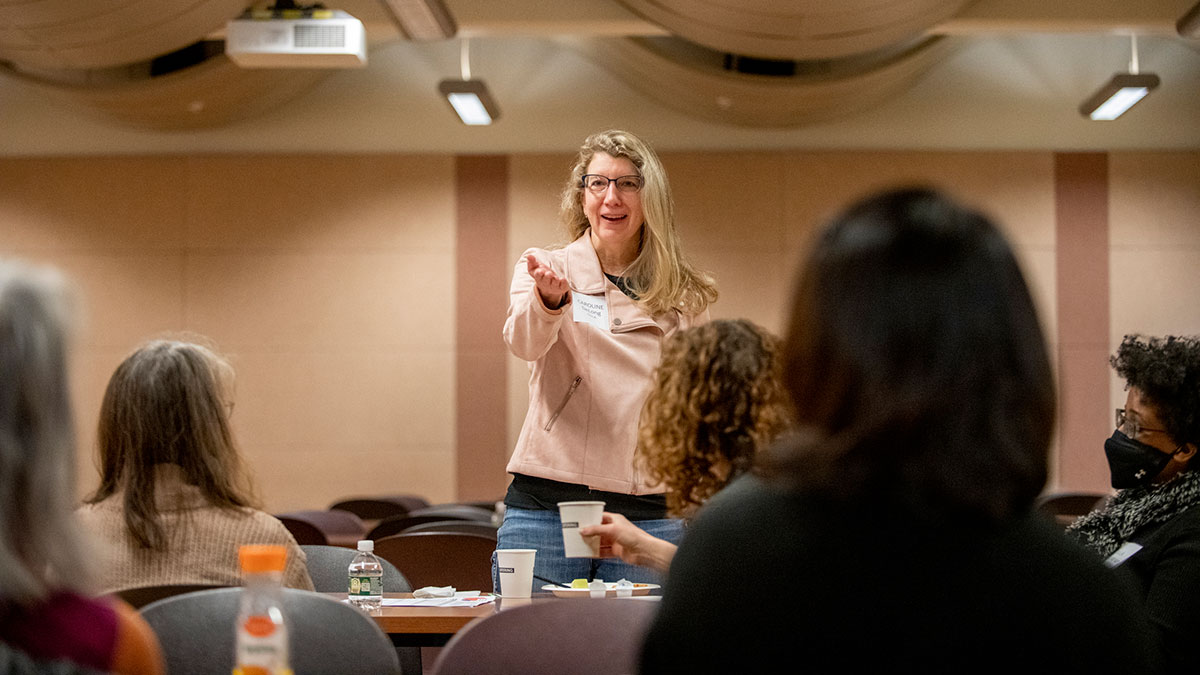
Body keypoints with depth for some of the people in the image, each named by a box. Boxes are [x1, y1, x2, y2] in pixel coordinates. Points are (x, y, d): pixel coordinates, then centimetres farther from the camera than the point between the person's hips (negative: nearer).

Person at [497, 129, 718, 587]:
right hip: (546, 503, -1)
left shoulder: (683, 297, 11)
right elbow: (524, 342, -15)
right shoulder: (547, 269, 5)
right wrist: (548, 300, -37)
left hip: (648, 511, 1)